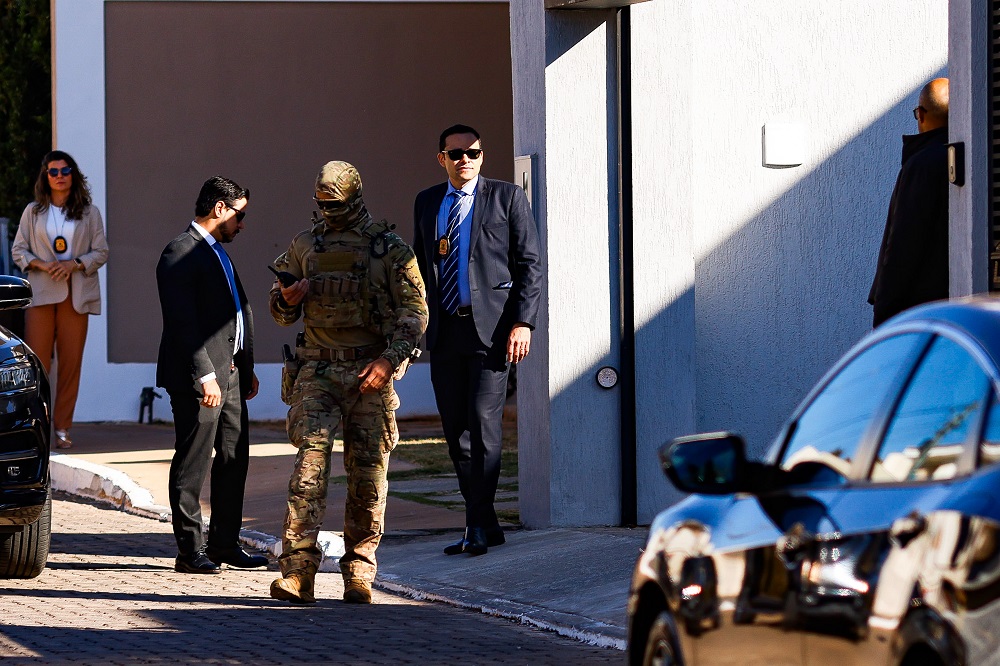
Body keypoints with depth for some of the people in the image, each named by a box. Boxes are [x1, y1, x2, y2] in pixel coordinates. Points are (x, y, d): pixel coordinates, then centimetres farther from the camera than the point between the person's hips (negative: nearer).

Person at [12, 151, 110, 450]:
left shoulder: (89, 212, 9)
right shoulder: (33, 212, 10)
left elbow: (101, 253, 7)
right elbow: (18, 250, 9)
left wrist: (74, 264, -10)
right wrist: (41, 264, -10)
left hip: (76, 295, 0)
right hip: (41, 293, 0)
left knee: (71, 361, -1)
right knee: (37, 360, -7)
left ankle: (62, 428, 4)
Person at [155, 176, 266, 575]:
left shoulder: (219, 253, 19)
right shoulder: (181, 253, -11)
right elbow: (183, 322, -18)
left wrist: (247, 367, 20)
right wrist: (204, 374, -22)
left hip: (230, 373, 10)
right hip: (199, 377, -10)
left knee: (234, 459, 11)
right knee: (192, 466, -3)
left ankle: (224, 544, 19)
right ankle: (190, 552, 0)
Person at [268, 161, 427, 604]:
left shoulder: (389, 249, 1)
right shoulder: (304, 246, 11)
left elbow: (414, 311, -2)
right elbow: (281, 314, 19)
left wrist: (388, 360, -15)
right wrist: (288, 298, -5)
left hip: (370, 372, -1)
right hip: (317, 370, 1)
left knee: (368, 476, 1)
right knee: (310, 462, -13)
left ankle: (359, 574, 11)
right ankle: (297, 572, -19)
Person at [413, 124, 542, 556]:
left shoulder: (507, 197, 2)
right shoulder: (427, 203, 15)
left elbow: (530, 264, 0)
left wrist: (522, 322, -10)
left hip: (491, 327, -5)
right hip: (444, 329, 5)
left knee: (483, 423, -13)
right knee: (456, 432, 5)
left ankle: (479, 526, -8)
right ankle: (484, 524, 13)